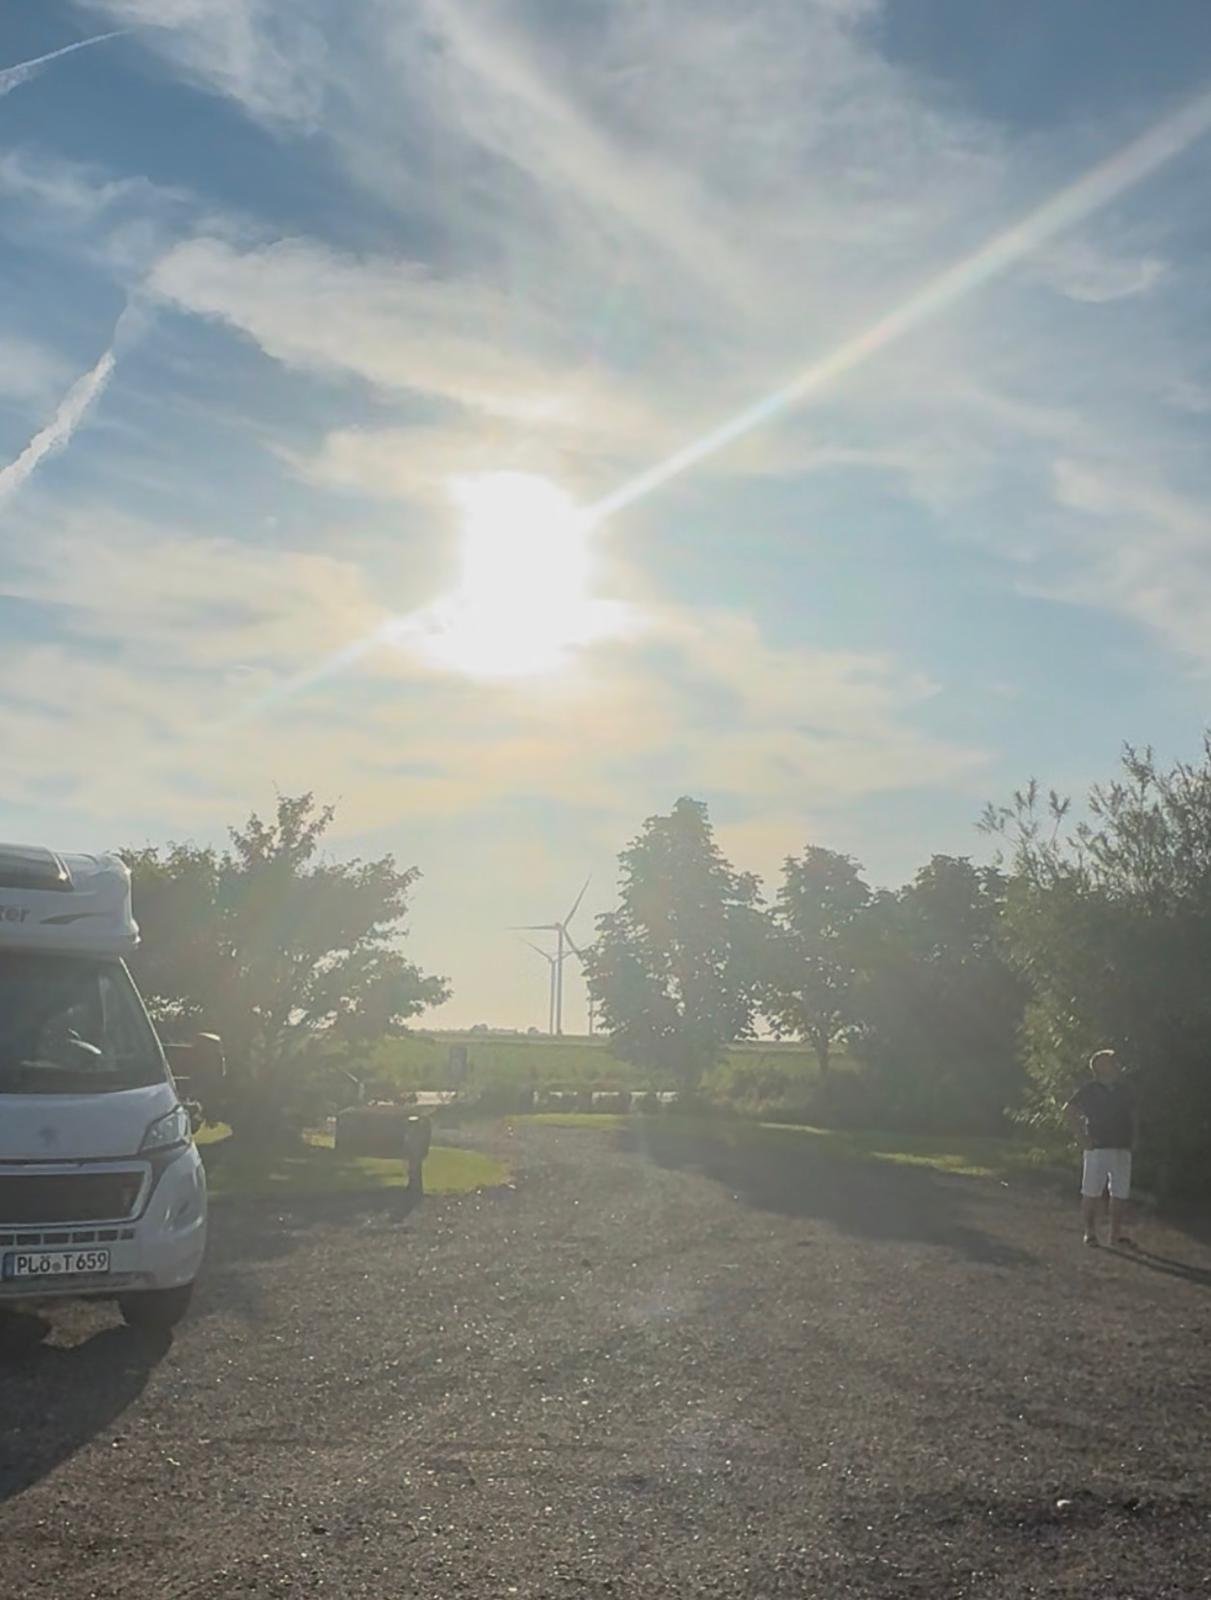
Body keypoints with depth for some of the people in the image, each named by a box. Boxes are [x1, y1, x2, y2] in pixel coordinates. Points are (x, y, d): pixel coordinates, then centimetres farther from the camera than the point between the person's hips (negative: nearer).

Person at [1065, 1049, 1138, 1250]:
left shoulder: (1124, 1090, 10)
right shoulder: (1089, 1090, -3)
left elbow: (1132, 1116, 20)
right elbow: (1070, 1109, -3)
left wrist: (1132, 1139, 7)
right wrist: (1084, 1135, -7)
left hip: (1122, 1149, 4)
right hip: (1097, 1148, -4)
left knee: (1121, 1194, 6)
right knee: (1092, 1192, 0)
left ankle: (1116, 1234, 16)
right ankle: (1090, 1232, 10)